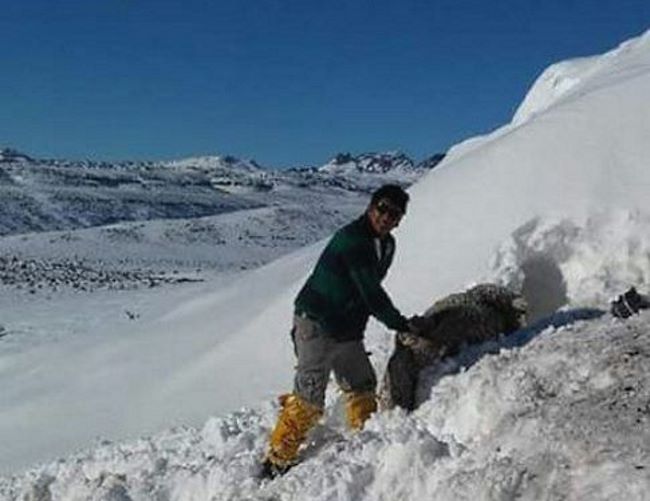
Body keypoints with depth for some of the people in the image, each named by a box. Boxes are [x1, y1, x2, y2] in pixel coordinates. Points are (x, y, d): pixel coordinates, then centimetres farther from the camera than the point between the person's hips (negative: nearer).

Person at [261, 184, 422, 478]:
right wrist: (401, 324, -15)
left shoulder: (386, 245, 9)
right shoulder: (352, 239, -21)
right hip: (316, 324, -9)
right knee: (309, 398, -11)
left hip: (348, 330, 9)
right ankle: (277, 461, -1)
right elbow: (370, 292, -23)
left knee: (362, 388, 17)